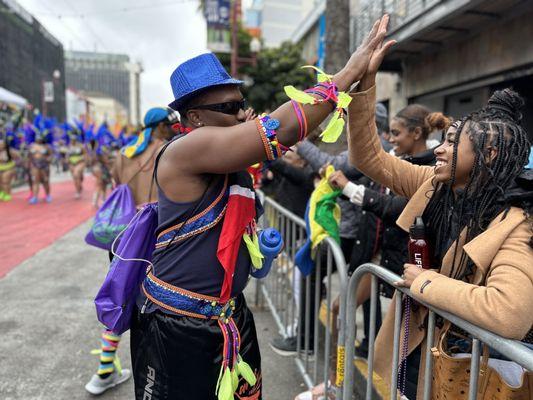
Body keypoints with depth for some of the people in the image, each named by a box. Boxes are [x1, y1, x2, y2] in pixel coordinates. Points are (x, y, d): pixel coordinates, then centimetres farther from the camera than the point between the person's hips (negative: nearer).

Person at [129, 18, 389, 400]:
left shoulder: (236, 167, 6)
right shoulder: (185, 151, -22)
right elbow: (281, 129, -31)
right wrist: (352, 70, -24)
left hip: (231, 317, 8)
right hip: (176, 326, -8)